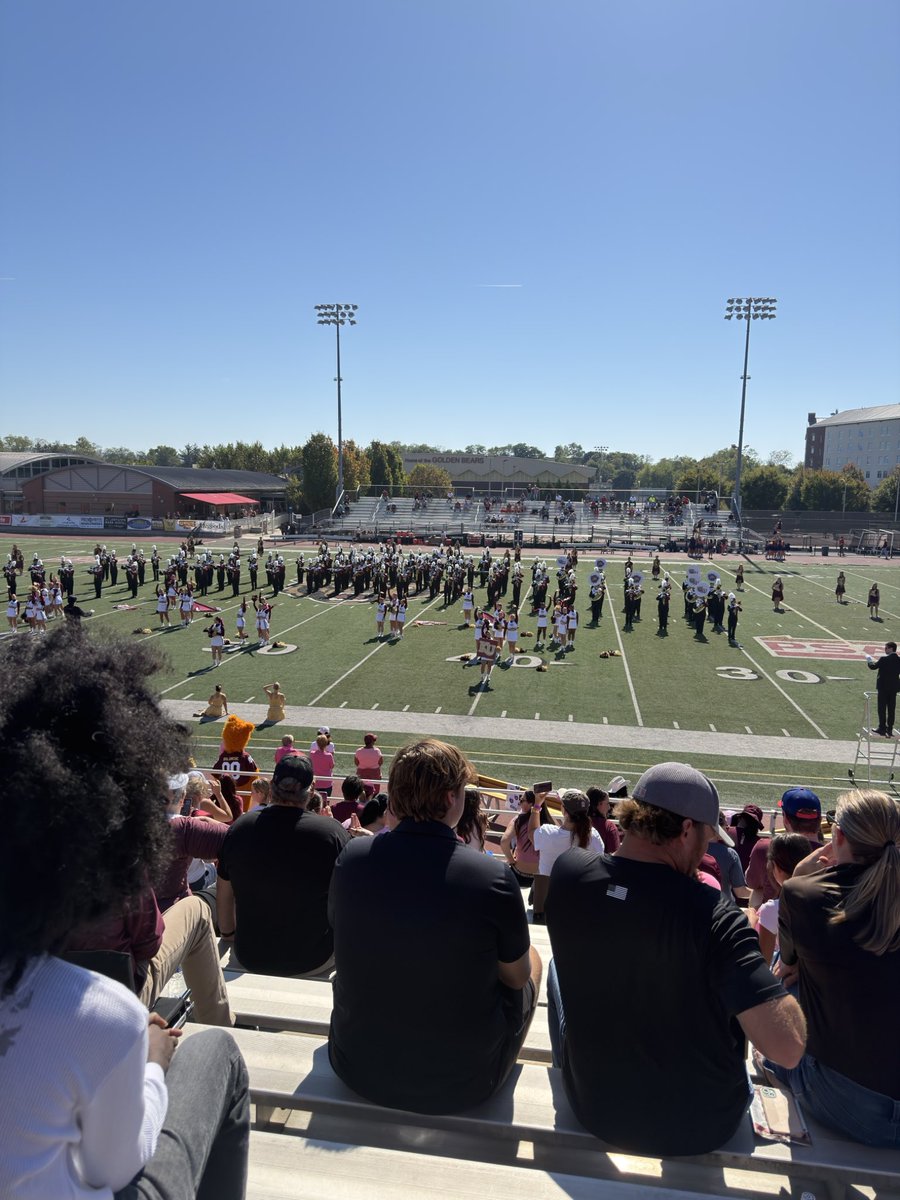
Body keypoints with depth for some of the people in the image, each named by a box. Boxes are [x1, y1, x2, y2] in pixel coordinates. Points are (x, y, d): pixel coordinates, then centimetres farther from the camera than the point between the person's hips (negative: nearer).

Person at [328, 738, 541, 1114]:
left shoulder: (351, 857, -14)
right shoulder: (493, 878, -24)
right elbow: (517, 977, -7)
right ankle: (502, 1074, 40)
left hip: (357, 1069, 3)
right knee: (532, 959, 22)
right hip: (461, 1086, -3)